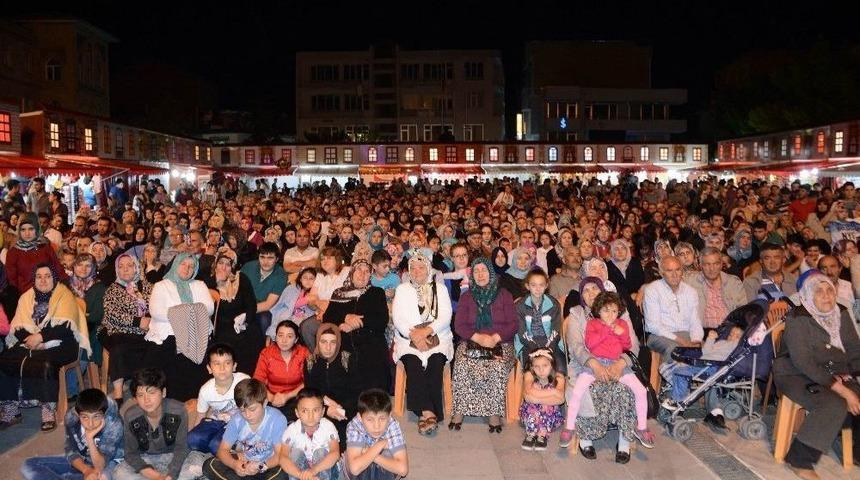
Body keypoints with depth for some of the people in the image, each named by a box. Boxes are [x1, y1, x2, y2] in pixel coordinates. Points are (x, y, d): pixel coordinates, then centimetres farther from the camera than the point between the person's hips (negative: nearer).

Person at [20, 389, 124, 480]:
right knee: (28, 466, -9)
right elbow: (71, 452, -11)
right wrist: (86, 470, -30)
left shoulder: (114, 424, -29)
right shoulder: (71, 417, -18)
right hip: (81, 461, 4)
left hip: (107, 462, -4)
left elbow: (100, 466, -30)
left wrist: (90, 439, -44)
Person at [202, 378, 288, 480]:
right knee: (209, 465, -16)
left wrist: (261, 466, -38)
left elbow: (280, 455, -19)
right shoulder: (237, 420, -11)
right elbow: (223, 450, -7)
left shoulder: (277, 419, -20)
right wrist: (234, 464, -29)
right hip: (242, 463, 4)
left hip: (268, 465, -4)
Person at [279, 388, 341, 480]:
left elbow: (335, 453, -33)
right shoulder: (292, 429, -18)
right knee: (296, 452, -24)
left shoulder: (328, 426, -20)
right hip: (299, 470, 1)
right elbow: (283, 458, -29)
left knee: (321, 452, -28)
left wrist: (314, 470, -49)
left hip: (326, 470, -1)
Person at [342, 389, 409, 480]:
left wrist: (367, 454, -34)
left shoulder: (393, 426, -29)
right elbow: (355, 468, -42)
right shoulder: (354, 426, -31)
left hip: (386, 472, 1)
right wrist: (380, 444, -35)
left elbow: (402, 469, -37)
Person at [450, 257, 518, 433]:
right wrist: (478, 337, -13)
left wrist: (496, 338, -14)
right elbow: (459, 325, 5)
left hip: (500, 343, -1)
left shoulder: (503, 295, 9)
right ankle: (459, 411, -20)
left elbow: (513, 324, 3)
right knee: (462, 365, -30)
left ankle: (495, 413, -22)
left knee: (498, 367, -33)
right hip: (471, 342, 1)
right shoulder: (467, 297, 14)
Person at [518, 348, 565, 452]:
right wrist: (553, 392, -28)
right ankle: (531, 434, -17)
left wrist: (536, 397, -32)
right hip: (530, 412, 1)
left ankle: (542, 434, -18)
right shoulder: (529, 375, -15)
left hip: (551, 413, 0)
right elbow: (528, 394, -33)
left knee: (548, 406, -31)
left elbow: (560, 399, -31)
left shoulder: (558, 377, -15)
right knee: (530, 405, -30)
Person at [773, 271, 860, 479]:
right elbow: (803, 362, -22)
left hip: (835, 376, 6)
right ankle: (799, 460, -19)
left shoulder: (841, 315, 5)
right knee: (834, 404, -30)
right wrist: (841, 390, -26)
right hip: (796, 376, -6)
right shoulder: (797, 319, -15)